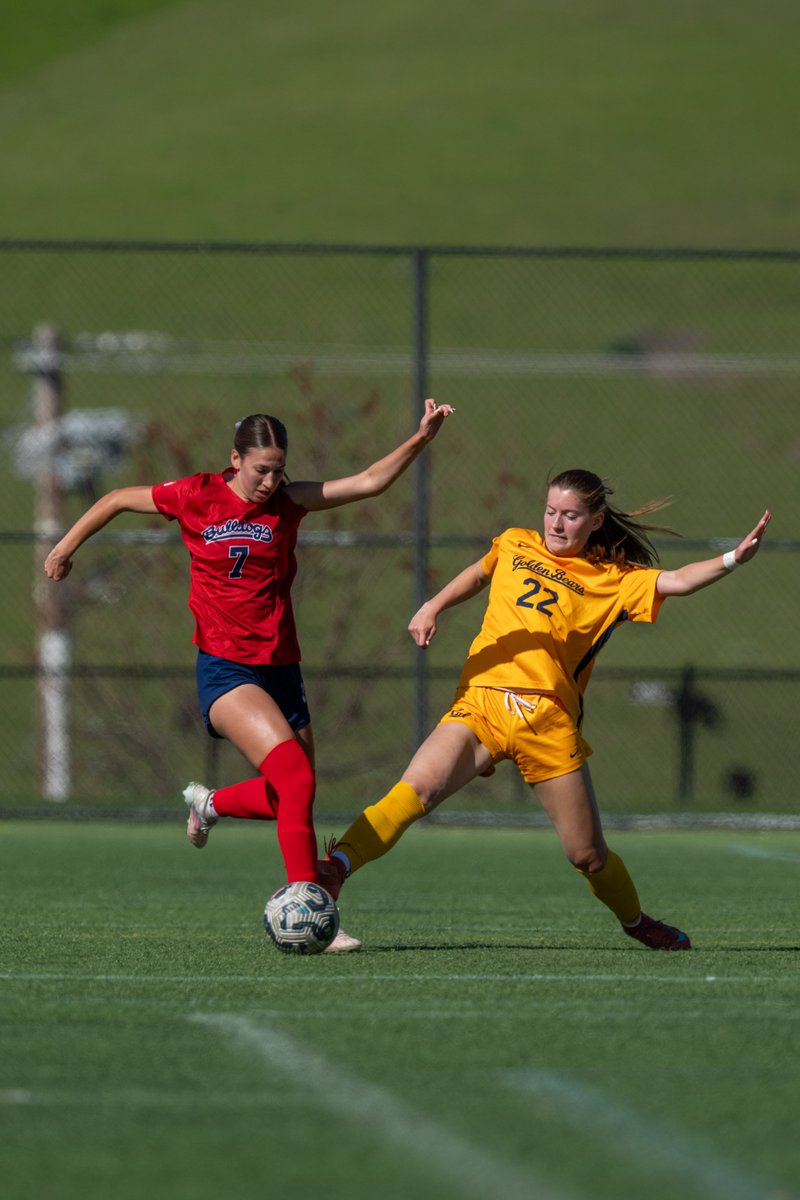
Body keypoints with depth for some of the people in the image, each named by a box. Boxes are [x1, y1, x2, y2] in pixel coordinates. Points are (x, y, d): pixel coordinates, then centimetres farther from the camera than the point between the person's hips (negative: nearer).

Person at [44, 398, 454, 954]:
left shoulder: (288, 502, 3)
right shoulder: (196, 496, -3)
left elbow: (369, 482, -5)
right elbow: (117, 500, 13)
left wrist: (422, 439, -17)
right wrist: (66, 548, 21)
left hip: (280, 668, 5)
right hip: (225, 671, -5)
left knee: (292, 798, 9)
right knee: (296, 778, -23)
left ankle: (211, 803, 37)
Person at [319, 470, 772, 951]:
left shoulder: (612, 581, 10)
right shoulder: (515, 545, 19)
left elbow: (676, 582, -2)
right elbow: (479, 573, 39)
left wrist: (732, 560, -18)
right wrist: (433, 607, 24)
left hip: (548, 719, -1)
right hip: (481, 703, 1)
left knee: (589, 855, 4)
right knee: (419, 787, -28)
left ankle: (635, 920, 32)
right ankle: (335, 871, -30)